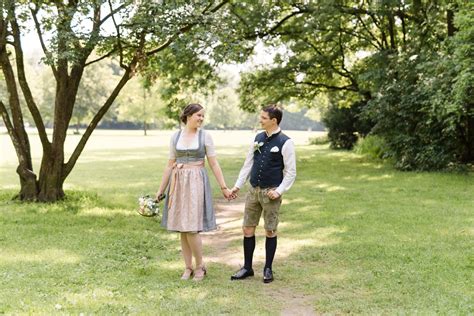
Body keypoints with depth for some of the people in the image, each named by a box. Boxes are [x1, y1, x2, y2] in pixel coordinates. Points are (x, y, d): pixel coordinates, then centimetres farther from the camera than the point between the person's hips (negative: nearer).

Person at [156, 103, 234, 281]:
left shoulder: (205, 136, 0)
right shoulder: (175, 137, 7)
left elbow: (214, 164, 0)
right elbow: (170, 165, 10)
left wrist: (224, 187, -3)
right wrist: (161, 189, 9)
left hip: (196, 183, -3)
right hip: (178, 184, 3)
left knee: (191, 229, -9)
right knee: (182, 229, 6)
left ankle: (199, 266, 10)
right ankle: (188, 268, 17)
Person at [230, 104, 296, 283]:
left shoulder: (285, 142, -8)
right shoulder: (258, 138, 8)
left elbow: (291, 172, -7)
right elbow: (248, 164, 13)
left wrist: (279, 191, -16)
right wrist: (238, 185, 8)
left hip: (271, 192, -5)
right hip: (253, 190, 5)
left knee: (270, 231, 5)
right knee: (248, 229, 8)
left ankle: (268, 269, 20)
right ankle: (247, 268, 20)